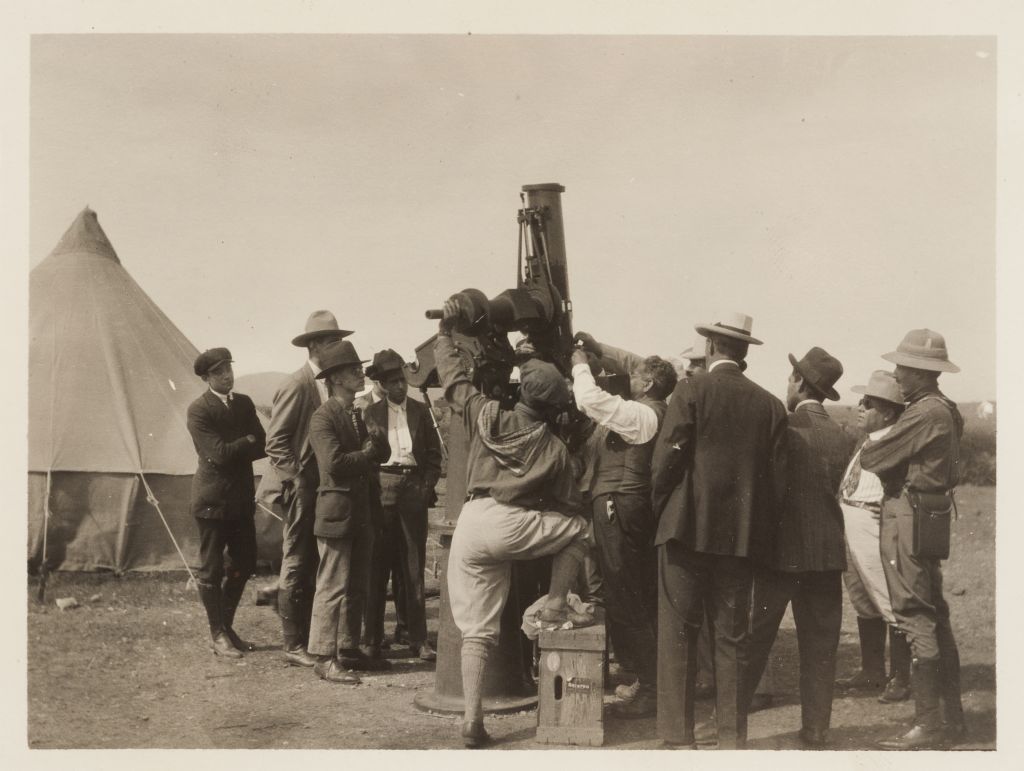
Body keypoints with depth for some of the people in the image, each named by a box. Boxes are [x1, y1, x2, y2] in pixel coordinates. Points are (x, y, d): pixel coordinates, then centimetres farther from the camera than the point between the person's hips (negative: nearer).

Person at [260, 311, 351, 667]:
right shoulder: (297, 384, -12)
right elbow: (275, 442, -15)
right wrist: (297, 480, -16)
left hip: (323, 488, 8)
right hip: (302, 490, -8)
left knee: (312, 567, 13)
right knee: (296, 567, -1)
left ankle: (310, 637, 22)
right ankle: (294, 646, 6)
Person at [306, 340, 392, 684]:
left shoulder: (358, 415, 17)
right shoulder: (323, 417, -12)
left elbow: (383, 454, 14)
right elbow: (334, 463, -23)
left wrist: (376, 438, -7)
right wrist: (367, 454, -8)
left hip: (361, 511, 9)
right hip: (336, 511, -9)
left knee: (357, 587, 13)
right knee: (333, 587, -5)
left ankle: (349, 649, 22)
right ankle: (325, 658, 1)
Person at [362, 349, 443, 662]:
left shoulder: (420, 411, 10)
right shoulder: (372, 412, 7)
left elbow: (434, 454, 9)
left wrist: (427, 487, -3)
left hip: (413, 490, 1)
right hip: (381, 489, -1)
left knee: (413, 566, 4)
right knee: (377, 566, 2)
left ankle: (418, 639, 8)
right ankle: (373, 638, 10)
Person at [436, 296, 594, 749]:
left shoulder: (487, 415, 9)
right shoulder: (556, 450, 7)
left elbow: (453, 377, 18)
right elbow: (568, 507, 12)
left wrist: (446, 332, 29)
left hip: (469, 529, 3)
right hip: (510, 525, -3)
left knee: (476, 631, 8)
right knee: (579, 529, 20)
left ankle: (473, 718, 3)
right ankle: (555, 607, 12)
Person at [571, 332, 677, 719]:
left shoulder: (640, 415, -18)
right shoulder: (653, 412, 10)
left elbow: (591, 399, -26)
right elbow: (634, 363, 23)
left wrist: (581, 364, -9)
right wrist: (598, 349, 16)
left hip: (618, 510, -10)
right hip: (636, 510, 10)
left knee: (625, 602, -5)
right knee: (644, 599, 16)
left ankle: (651, 689, 0)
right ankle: (654, 681, 26)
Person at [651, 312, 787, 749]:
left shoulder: (691, 391, -6)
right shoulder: (770, 405, 6)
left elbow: (665, 458, -9)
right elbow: (777, 477, 5)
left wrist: (661, 509, 6)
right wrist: (759, 530, 13)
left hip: (688, 528, -4)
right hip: (742, 533, 4)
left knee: (677, 635, 2)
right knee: (732, 638, 11)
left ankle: (678, 738, 3)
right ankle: (732, 737, 17)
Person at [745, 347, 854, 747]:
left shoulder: (783, 426, -10)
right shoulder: (842, 436, 3)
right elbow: (838, 489, 11)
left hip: (782, 549, -3)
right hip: (827, 551, 4)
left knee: (756, 637, 6)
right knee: (819, 646, 9)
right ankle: (816, 728, 13)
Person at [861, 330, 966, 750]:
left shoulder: (924, 415, -18)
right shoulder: (945, 411, 15)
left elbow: (872, 460, -14)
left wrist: (871, 445, 5)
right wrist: (884, 448, 0)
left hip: (909, 522, -10)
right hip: (930, 519, 10)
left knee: (916, 620, -6)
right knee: (935, 617, 15)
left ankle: (928, 725, -1)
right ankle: (950, 717, 23)